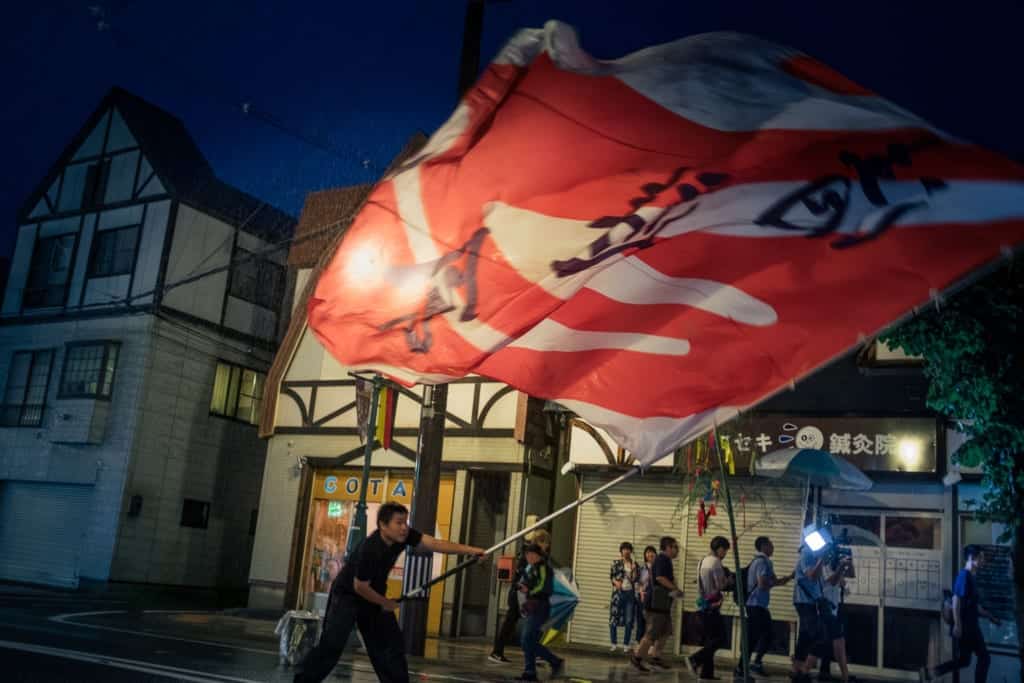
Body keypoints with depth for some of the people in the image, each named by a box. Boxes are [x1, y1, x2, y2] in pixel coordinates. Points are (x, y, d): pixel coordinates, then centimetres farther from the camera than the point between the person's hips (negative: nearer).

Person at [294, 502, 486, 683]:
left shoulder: (403, 536, -16)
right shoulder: (370, 549, -34)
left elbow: (435, 544, -21)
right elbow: (360, 587, -24)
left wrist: (470, 550, -31)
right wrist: (386, 603, -10)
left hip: (374, 596, 7)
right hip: (347, 595, -7)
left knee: (391, 645, 4)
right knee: (332, 645, -13)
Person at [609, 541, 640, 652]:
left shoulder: (634, 564, 8)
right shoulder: (616, 563, 6)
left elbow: (635, 579, 1)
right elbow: (611, 575, -2)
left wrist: (633, 569, -14)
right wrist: (616, 582, -21)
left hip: (630, 594, 1)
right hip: (618, 593, -1)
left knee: (629, 621, 1)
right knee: (613, 619, -4)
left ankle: (626, 645, 10)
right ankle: (614, 644, 6)